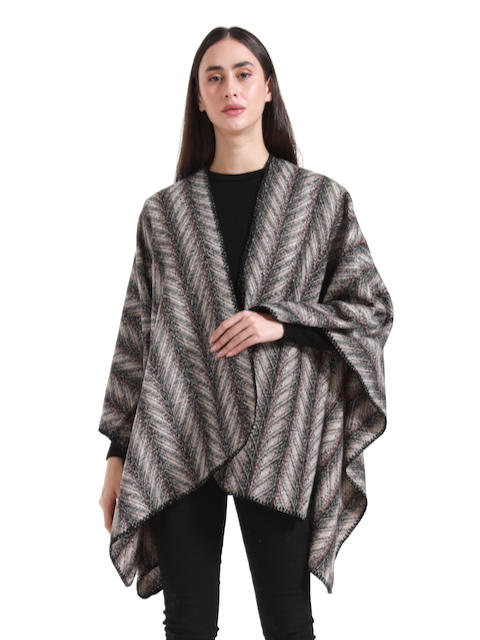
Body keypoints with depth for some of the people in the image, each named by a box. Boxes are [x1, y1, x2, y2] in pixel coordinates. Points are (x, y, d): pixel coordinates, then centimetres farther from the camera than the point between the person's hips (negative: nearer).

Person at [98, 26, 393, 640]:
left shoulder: (321, 200, 8)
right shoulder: (164, 210, 11)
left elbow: (373, 308, 7)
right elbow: (136, 333, 11)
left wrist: (282, 321, -9)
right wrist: (119, 451, 8)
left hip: (277, 439, -1)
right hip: (178, 438, 1)